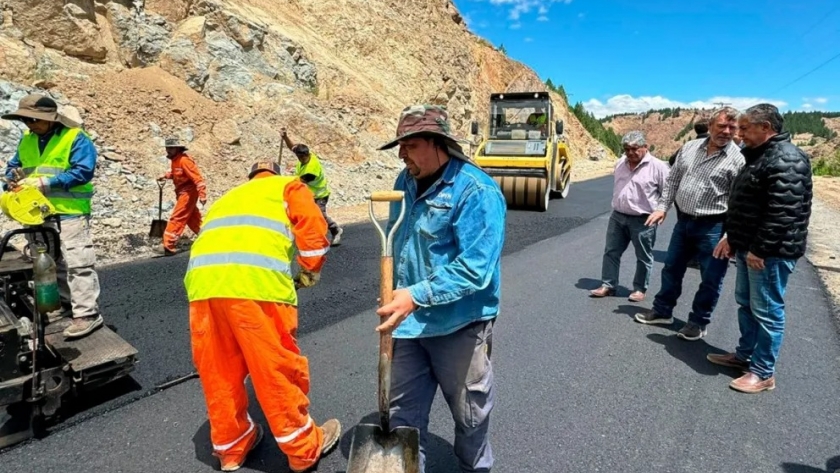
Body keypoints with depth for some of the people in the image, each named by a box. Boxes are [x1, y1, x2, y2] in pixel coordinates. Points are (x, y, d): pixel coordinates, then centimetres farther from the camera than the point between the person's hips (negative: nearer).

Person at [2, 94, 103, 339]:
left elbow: (83, 172, -18)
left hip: (69, 213, -8)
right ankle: (65, 302, 30)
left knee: (77, 263, -10)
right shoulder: (27, 139, 14)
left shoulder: (75, 138, -9)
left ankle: (88, 313, -8)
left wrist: (46, 182, -21)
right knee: (52, 263, 17)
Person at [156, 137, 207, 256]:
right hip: (183, 192, 10)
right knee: (193, 218, 17)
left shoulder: (184, 160, -21)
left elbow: (197, 177, -26)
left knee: (176, 218, -10)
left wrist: (202, 194, -31)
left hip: (188, 192, -10)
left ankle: (169, 246, -7)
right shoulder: (175, 160, 9)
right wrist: (165, 176, 10)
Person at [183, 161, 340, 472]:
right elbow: (313, 232, 5)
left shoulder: (228, 197, 39)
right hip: (257, 279, -5)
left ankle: (231, 447, 37)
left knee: (218, 371, 19)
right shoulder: (288, 187, 24)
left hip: (202, 280, 6)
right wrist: (307, 275, 21)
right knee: (279, 367, 8)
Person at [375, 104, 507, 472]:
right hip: (409, 319, 6)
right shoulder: (406, 181, 3)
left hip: (459, 324, -5)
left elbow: (475, 268, -26)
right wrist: (394, 294, 11)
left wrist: (416, 295, -29)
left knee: (469, 413, 19)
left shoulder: (477, 191, -20)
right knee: (404, 412, 16)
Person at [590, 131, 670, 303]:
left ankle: (640, 289, 22)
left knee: (643, 257, 8)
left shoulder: (658, 166, -12)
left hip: (643, 220, -5)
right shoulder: (620, 163, 7)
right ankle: (608, 285, 19)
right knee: (611, 252, 8)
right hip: (617, 216, 5)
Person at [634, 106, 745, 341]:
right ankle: (662, 310, 32)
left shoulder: (738, 159, -11)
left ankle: (698, 322, 23)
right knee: (672, 268, 16)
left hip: (713, 227, -5)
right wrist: (662, 207, 4)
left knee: (710, 278, 7)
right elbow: (673, 179, 12)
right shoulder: (690, 147, 4)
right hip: (683, 221, 5)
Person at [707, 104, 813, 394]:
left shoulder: (786, 160, -19)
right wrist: (731, 237, 19)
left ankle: (763, 373, 11)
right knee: (746, 304, 19)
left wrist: (761, 249, -24)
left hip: (771, 252, -10)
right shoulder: (759, 155, 15)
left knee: (766, 311, 0)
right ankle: (744, 355, 33)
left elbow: (783, 212, -26)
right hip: (750, 248, 10)